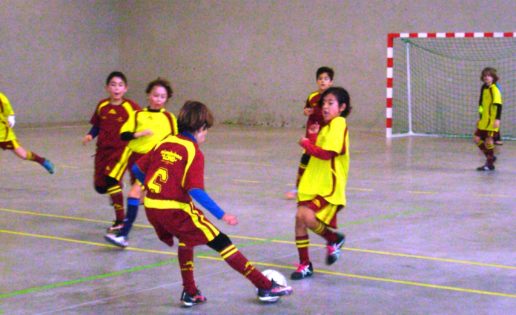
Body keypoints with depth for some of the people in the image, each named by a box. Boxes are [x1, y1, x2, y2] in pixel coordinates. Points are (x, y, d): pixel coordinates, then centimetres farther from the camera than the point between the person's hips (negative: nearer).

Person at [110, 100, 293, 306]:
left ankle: (190, 293, 30)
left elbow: (138, 169, 15)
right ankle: (265, 287, 4)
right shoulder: (193, 152, -10)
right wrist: (221, 215, -15)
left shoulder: (164, 143, 9)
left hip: (151, 206, 7)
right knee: (221, 242, 1)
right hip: (177, 209, -7)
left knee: (186, 238, 33)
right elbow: (196, 191, -19)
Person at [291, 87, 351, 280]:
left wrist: (307, 144, -10)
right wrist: (312, 137, 5)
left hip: (329, 188, -9)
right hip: (314, 184, 9)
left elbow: (326, 153, -23)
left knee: (305, 216, -25)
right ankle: (305, 265, 18)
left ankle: (334, 239, 3)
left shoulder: (338, 123, -13)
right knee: (300, 219, 5)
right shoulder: (326, 126, 16)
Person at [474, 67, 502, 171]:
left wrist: (497, 119, -24)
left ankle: (490, 164, 4)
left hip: (492, 120, -8)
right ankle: (490, 157, 22)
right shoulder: (484, 88, 12)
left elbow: (498, 105, -17)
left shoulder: (495, 89, -12)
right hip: (484, 120, 8)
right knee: (477, 138, 7)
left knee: (488, 140, -6)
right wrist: (480, 118, 23)